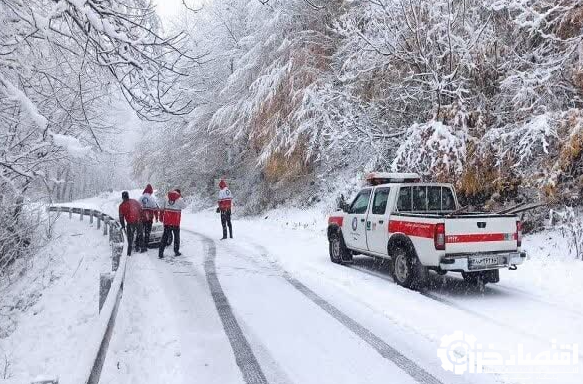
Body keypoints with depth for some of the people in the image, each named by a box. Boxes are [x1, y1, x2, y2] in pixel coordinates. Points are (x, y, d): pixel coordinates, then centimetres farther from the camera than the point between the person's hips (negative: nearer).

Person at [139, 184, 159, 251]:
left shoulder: (140, 198, 4)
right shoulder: (152, 198, -8)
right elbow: (155, 209, -7)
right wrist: (156, 217, 3)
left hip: (141, 217, 3)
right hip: (149, 218, -3)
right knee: (147, 232, 3)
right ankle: (145, 246, 2)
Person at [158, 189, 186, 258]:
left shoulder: (166, 199, 5)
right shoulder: (180, 200, -7)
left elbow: (161, 209, 10)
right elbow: (184, 206, 10)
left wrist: (161, 217, 20)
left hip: (167, 222, 3)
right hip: (176, 222, -3)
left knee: (165, 236, 8)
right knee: (176, 236, 14)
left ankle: (161, 253, 4)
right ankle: (176, 251, 17)